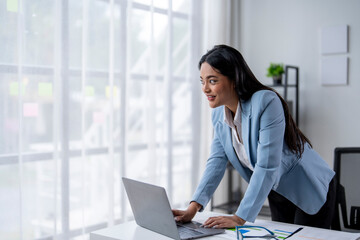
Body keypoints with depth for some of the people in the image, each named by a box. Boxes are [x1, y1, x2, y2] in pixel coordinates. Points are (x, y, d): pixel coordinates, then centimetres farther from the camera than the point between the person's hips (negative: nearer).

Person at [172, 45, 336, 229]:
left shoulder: (266, 103, -30)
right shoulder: (218, 114, -6)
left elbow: (266, 167, -34)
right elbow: (217, 161, -8)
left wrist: (239, 218, -36)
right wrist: (193, 208, -19)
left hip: (309, 191, -6)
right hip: (277, 193, 7)